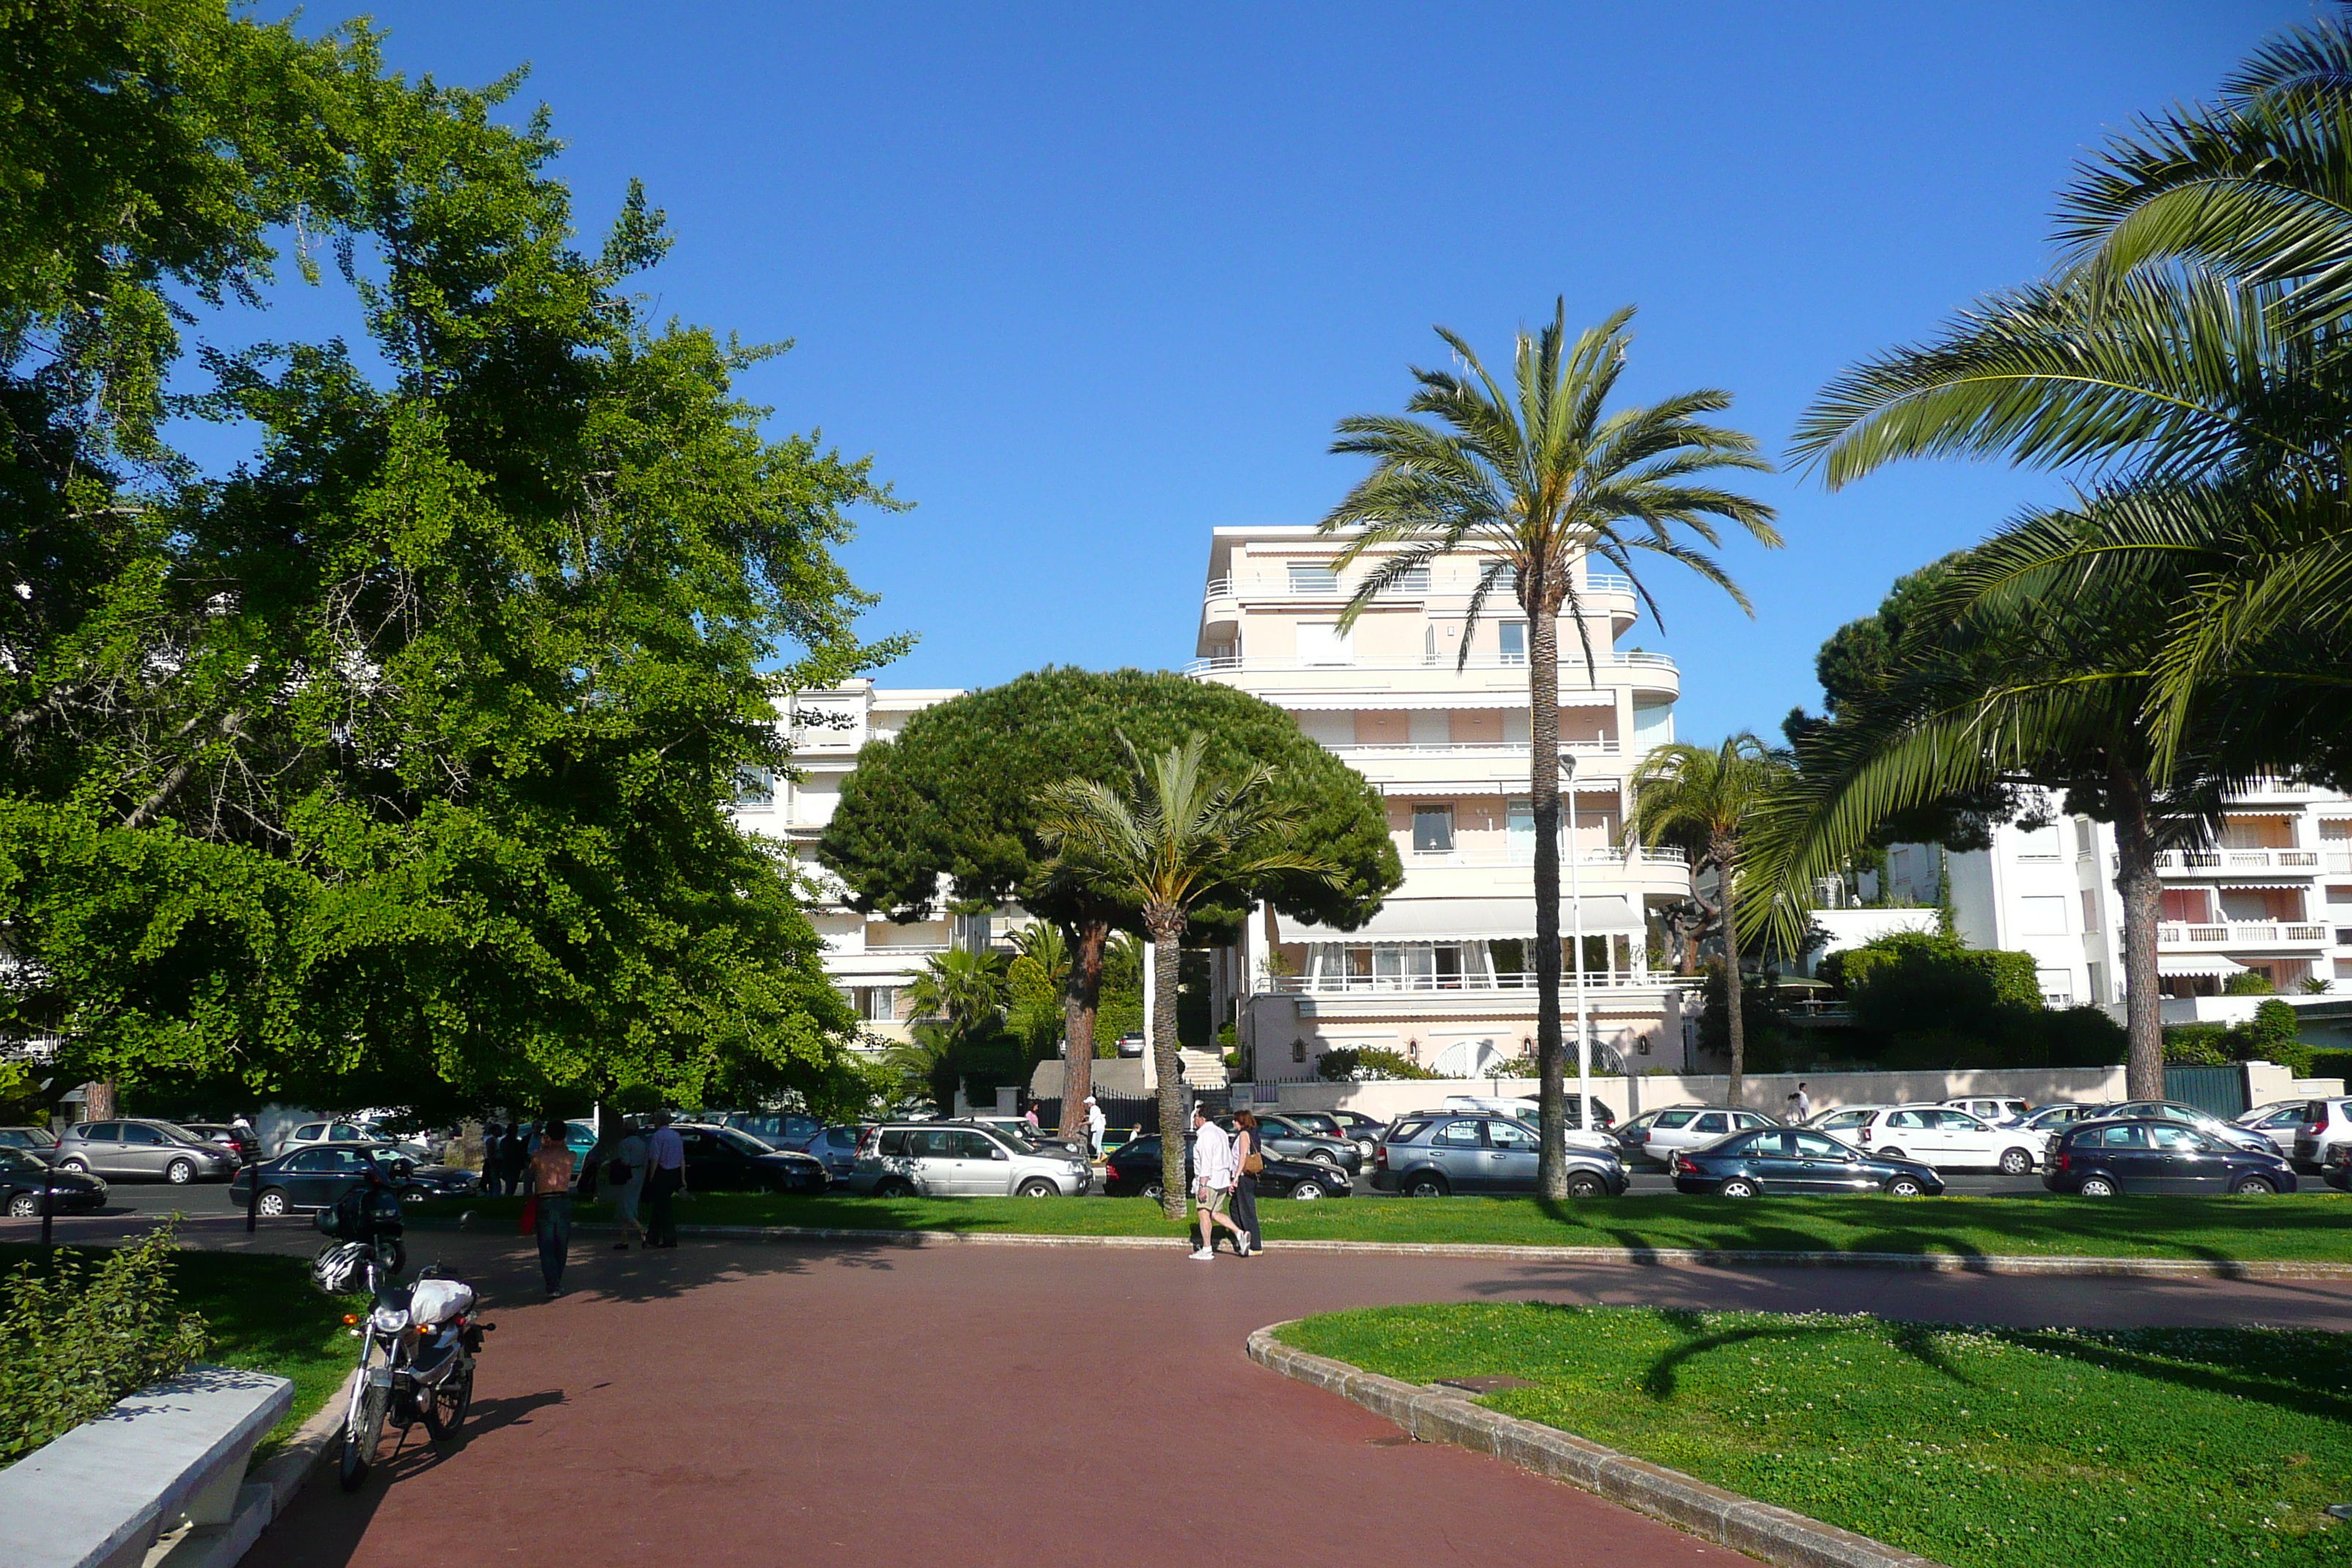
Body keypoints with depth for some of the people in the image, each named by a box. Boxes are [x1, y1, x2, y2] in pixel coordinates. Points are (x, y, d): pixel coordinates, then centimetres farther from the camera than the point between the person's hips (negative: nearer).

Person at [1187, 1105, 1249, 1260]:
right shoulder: (1220, 1132, 18)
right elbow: (1229, 1159, 20)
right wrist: (1231, 1180, 22)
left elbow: (1206, 1162, -20)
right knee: (1215, 1213, 14)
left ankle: (1206, 1250, -5)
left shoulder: (1205, 1135, -13)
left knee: (1204, 1213, -4)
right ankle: (1240, 1234, 0)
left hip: (1209, 1179, -9)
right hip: (1223, 1180, 9)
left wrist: (1202, 1185, -22)